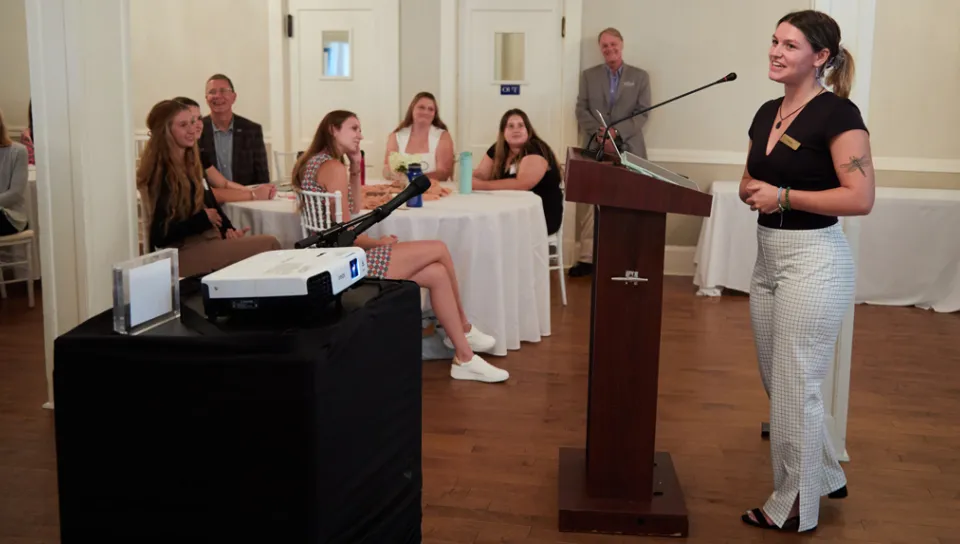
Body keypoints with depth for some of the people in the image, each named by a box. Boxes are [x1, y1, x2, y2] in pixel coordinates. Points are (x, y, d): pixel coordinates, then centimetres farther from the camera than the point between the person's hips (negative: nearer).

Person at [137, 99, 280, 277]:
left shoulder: (191, 161, 14)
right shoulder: (160, 173, -11)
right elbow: (159, 234, -15)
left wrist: (229, 229, -5)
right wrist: (204, 218, -10)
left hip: (209, 238, 8)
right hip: (183, 253, -8)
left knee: (269, 244, -16)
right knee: (269, 245, -21)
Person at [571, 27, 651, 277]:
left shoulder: (640, 76, 7)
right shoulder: (588, 75, 11)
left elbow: (643, 113, -1)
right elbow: (581, 110, 4)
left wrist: (617, 132, -14)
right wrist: (599, 134, -12)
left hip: (628, 150, -1)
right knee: (589, 204, -2)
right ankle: (587, 258, 2)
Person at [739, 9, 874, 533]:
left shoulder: (837, 113, -13)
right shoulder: (767, 112, 10)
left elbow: (860, 197, -20)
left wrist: (783, 196, -19)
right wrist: (751, 189, -3)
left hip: (814, 261, -8)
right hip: (768, 256, 8)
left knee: (794, 387, 1)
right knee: (776, 381, 17)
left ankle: (794, 507, 18)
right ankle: (824, 475, 37)